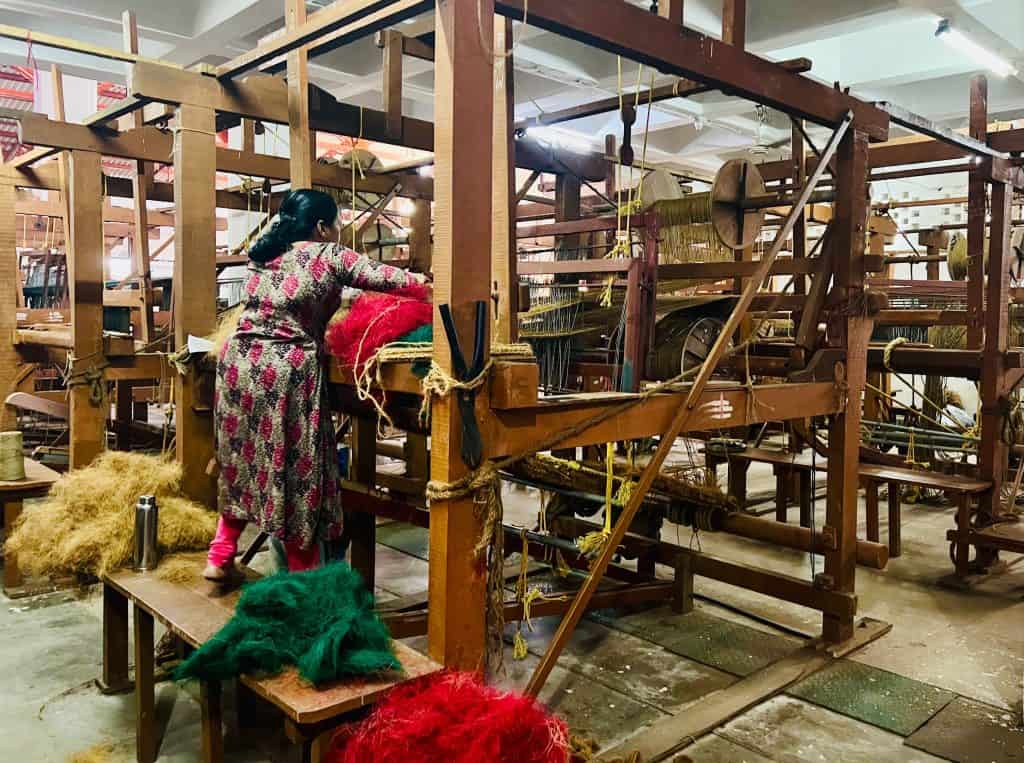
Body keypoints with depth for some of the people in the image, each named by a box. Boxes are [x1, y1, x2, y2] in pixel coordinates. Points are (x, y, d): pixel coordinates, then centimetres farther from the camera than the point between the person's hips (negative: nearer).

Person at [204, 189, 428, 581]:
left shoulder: (262, 255, 16)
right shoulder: (328, 255, -3)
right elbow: (382, 276, -4)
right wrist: (422, 280, 12)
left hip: (240, 361, 7)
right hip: (287, 370, -7)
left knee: (243, 460, 20)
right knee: (295, 468, 1)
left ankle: (220, 558, 26)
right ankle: (304, 579, 10)